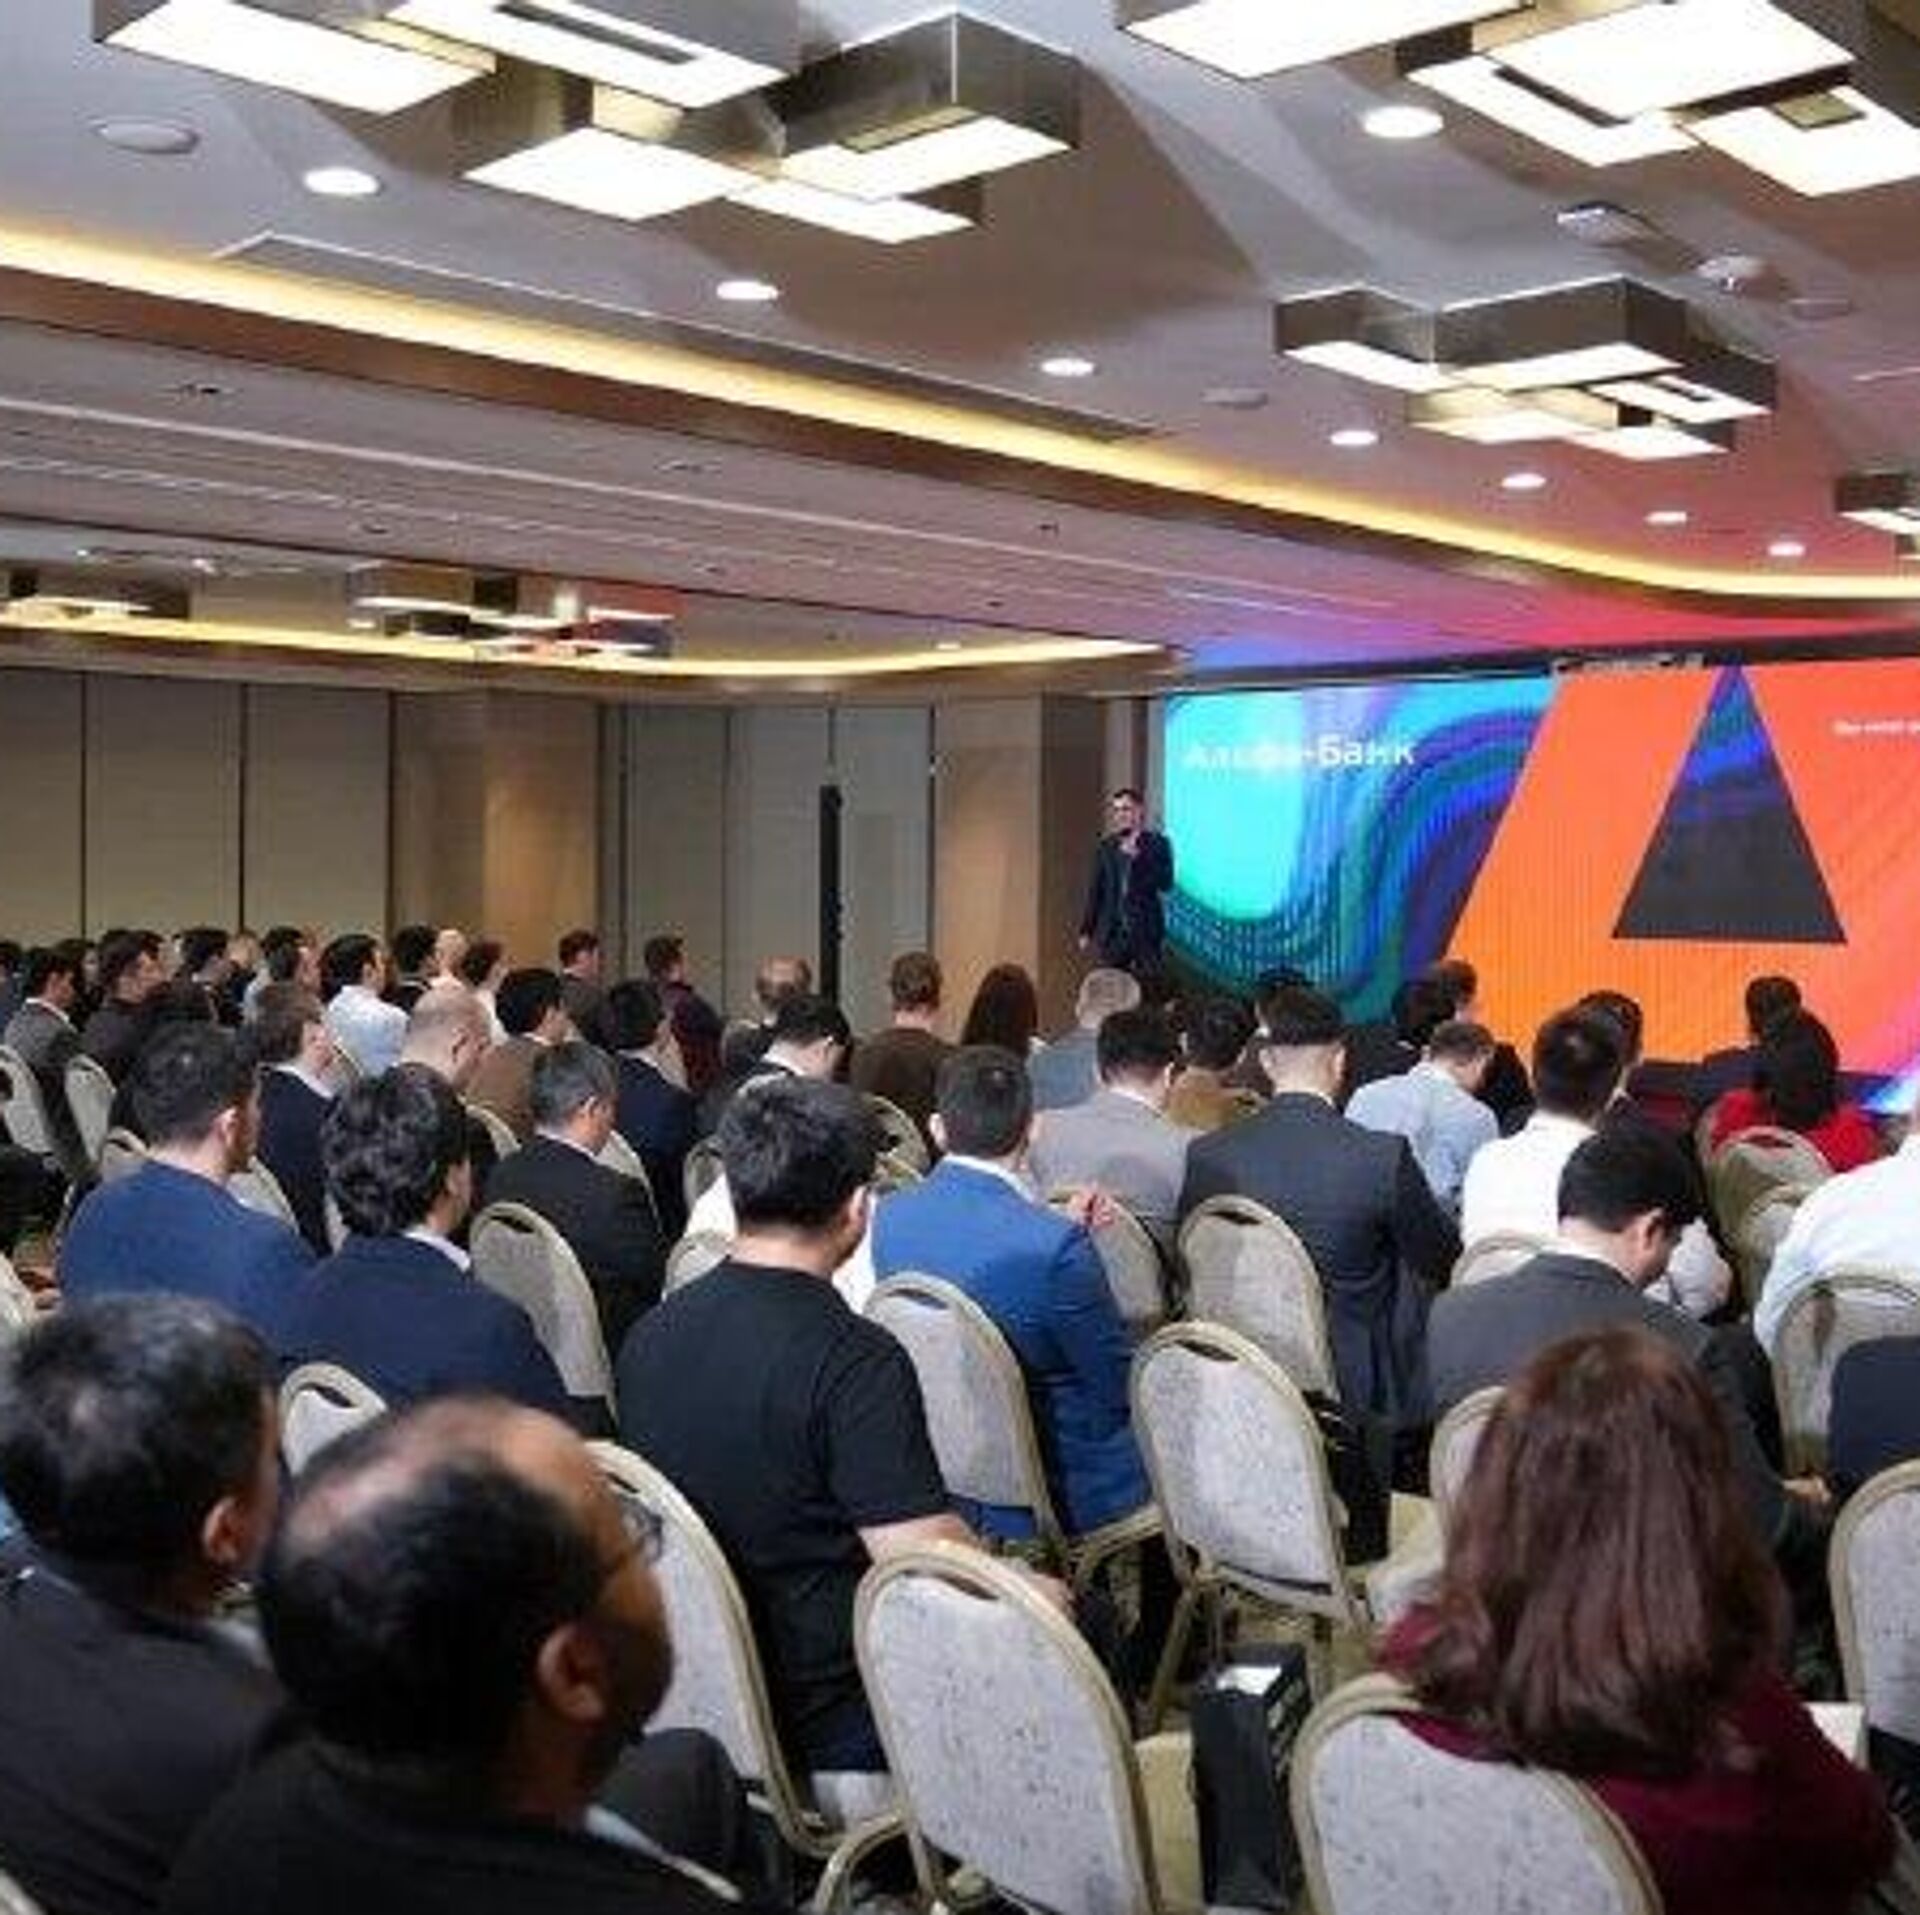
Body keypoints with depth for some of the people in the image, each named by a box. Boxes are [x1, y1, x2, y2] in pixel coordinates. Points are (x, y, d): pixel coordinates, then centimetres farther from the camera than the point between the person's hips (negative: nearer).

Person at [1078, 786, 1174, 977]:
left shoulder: (1157, 843, 1)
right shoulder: (1106, 846, 8)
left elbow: (1166, 883, -11)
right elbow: (1094, 890, 10)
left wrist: (1138, 857, -19)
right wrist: (1086, 930, 7)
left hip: (1146, 932, -2)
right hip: (1112, 933, 3)